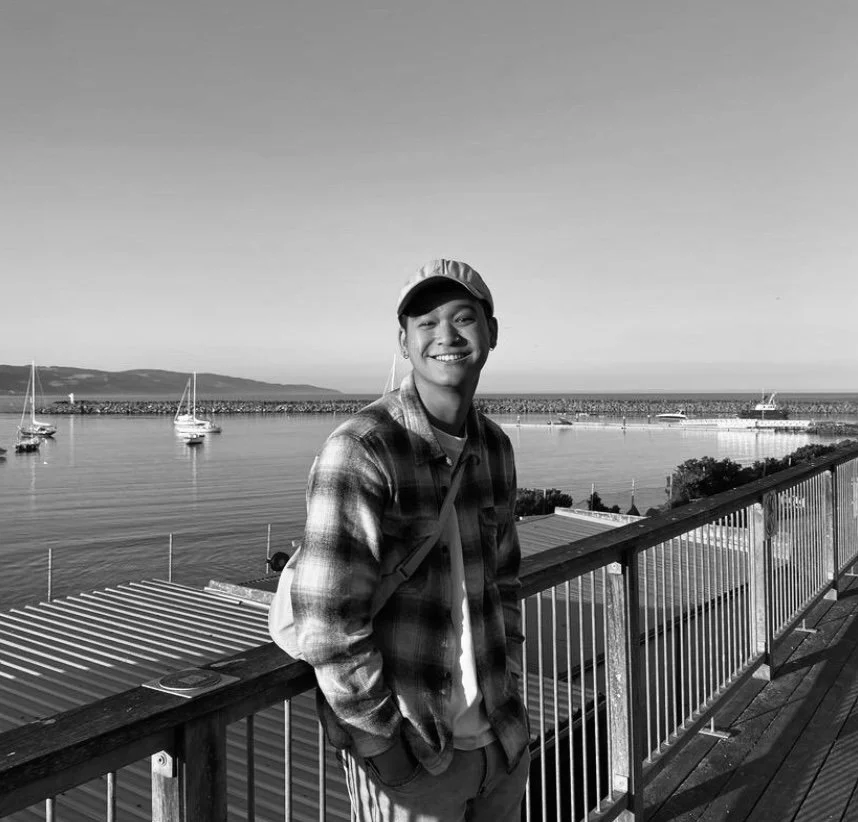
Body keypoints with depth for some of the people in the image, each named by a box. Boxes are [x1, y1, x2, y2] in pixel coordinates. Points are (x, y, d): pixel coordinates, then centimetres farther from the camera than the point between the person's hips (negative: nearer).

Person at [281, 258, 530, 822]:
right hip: (406, 755, -6)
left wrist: (510, 690, 8)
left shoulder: (494, 446, 2)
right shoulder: (361, 451, -19)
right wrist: (386, 741, -14)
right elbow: (328, 627, -20)